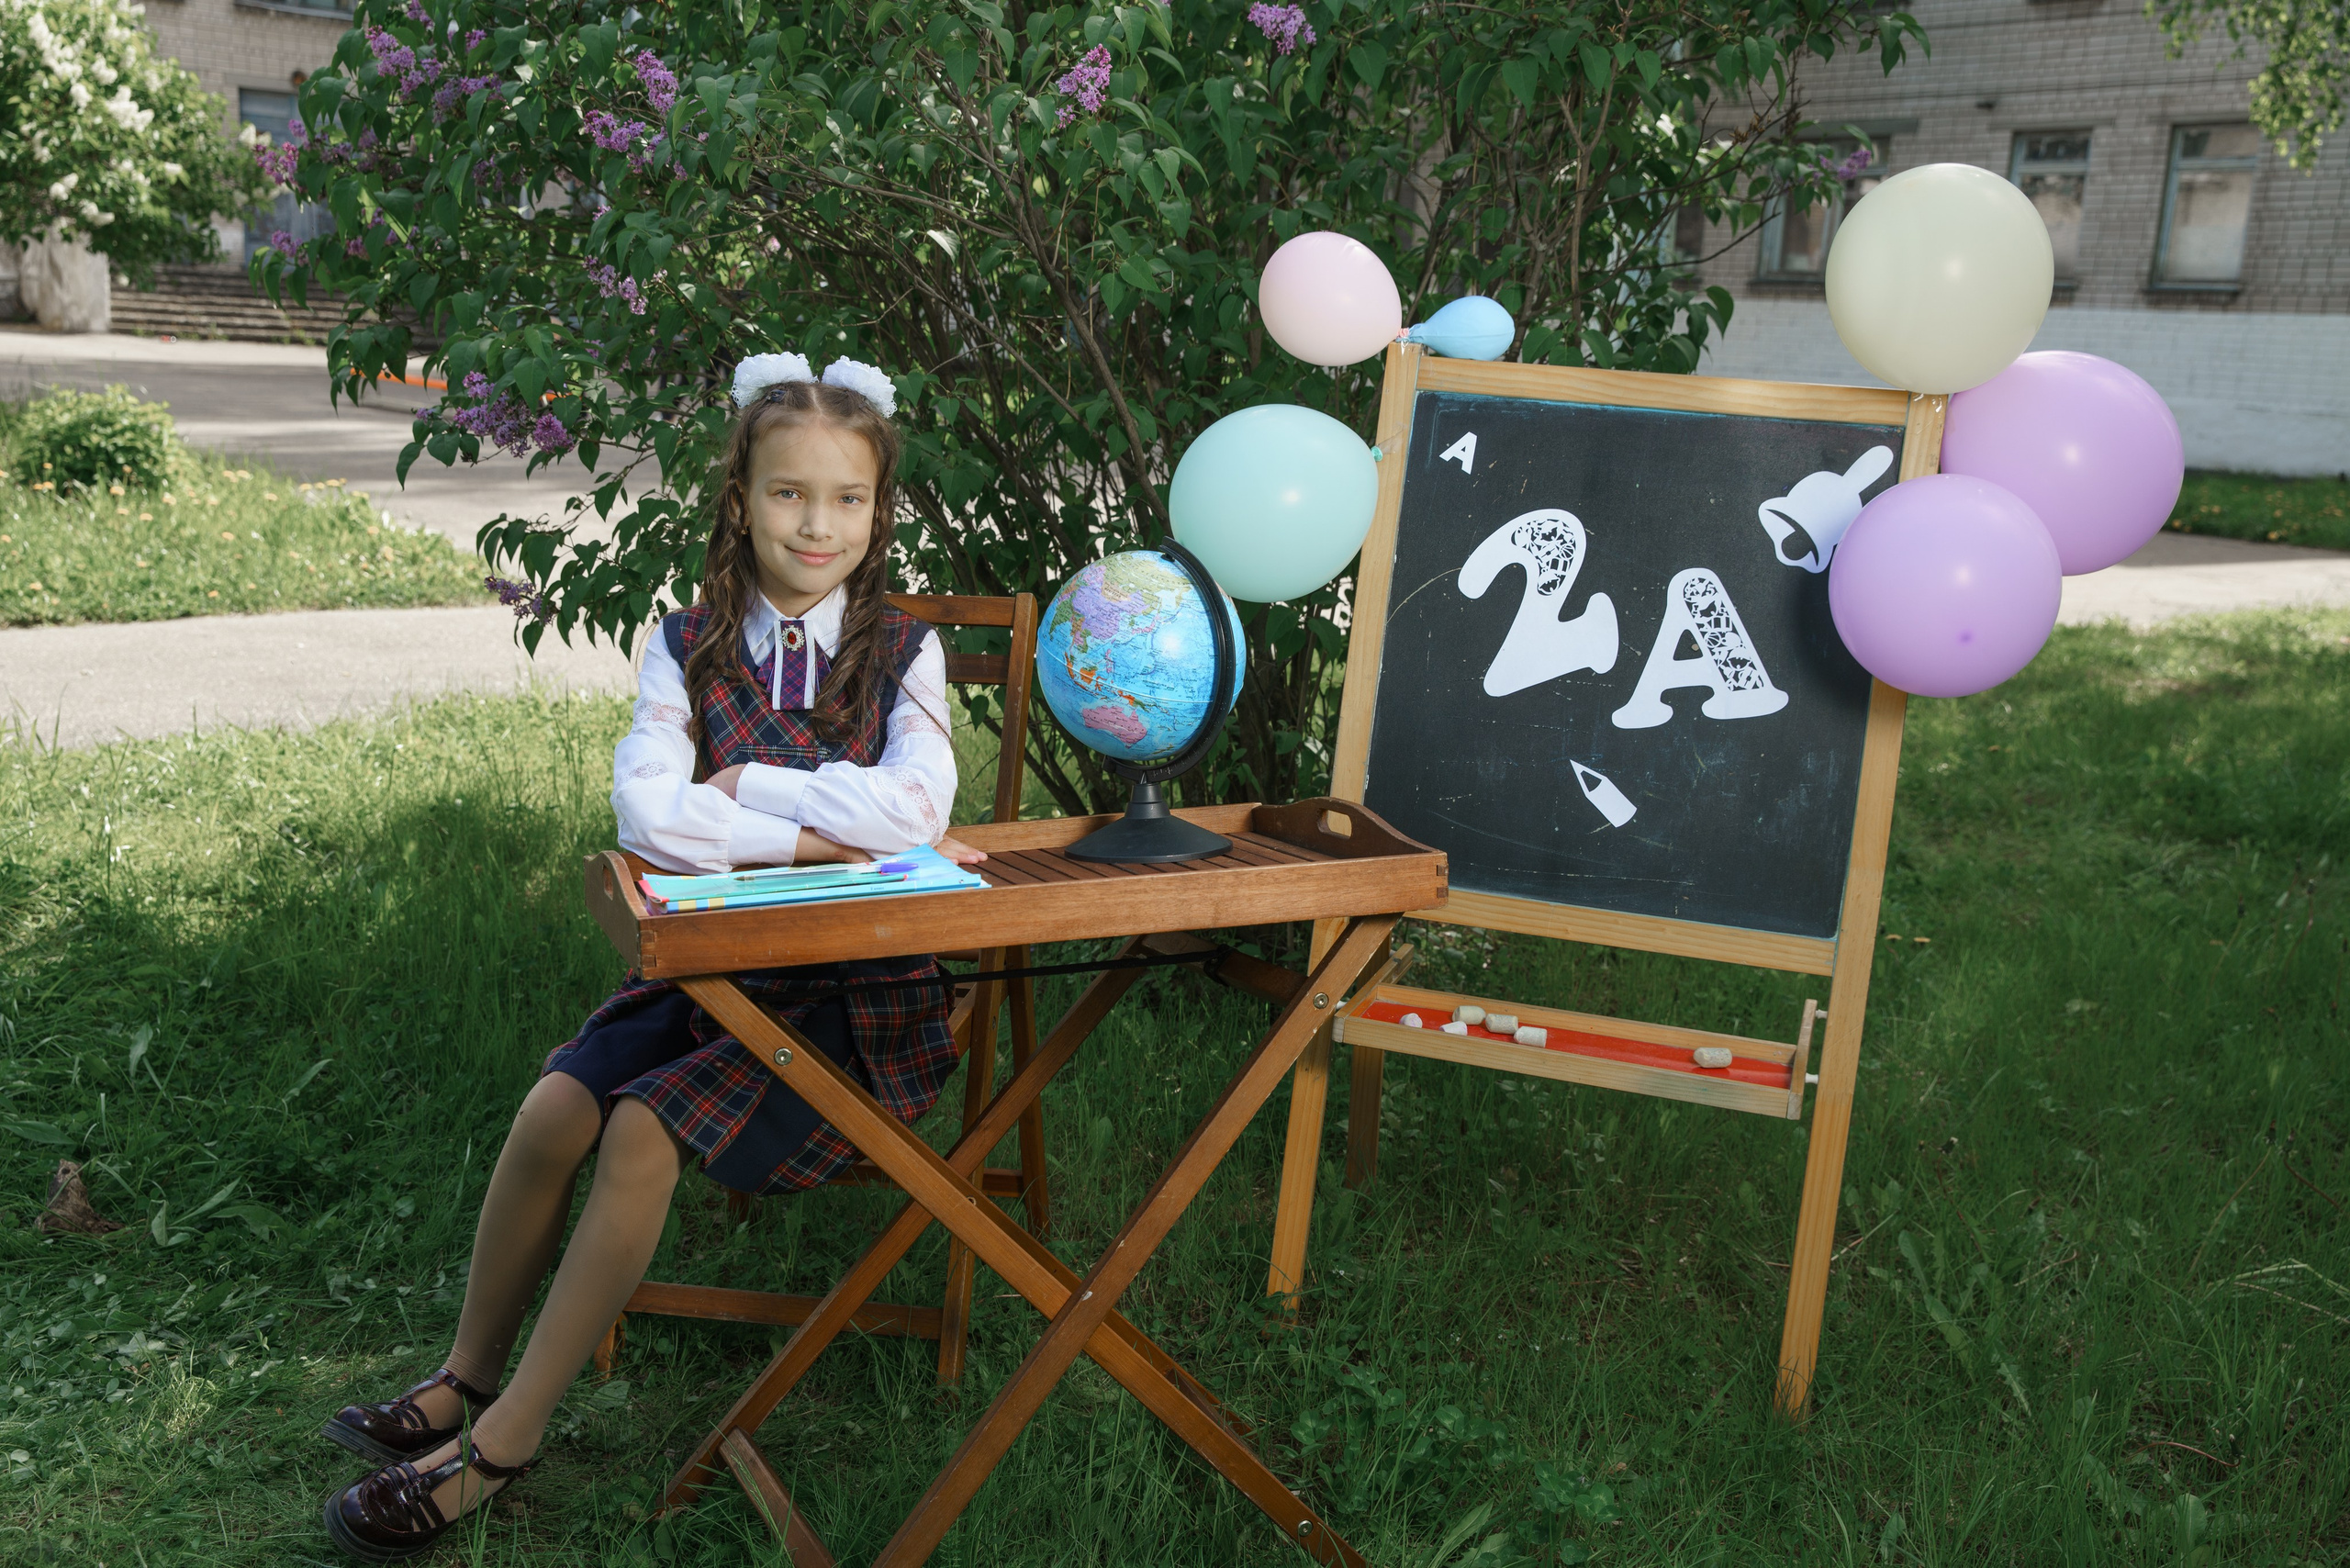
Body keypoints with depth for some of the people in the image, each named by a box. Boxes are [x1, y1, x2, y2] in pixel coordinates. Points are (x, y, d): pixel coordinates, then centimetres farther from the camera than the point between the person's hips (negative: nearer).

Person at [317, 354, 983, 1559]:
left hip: (854, 990, -3)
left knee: (644, 1128, -21)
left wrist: (738, 783, -15)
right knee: (554, 1110, -16)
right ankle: (468, 1379, 9)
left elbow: (914, 805, -23)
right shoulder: (690, 648, 1)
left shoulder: (902, 652, -3)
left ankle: (506, 1439, -6)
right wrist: (829, 832, -21)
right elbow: (649, 814, -17)